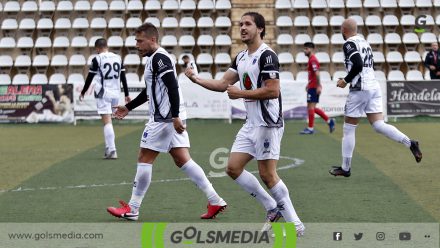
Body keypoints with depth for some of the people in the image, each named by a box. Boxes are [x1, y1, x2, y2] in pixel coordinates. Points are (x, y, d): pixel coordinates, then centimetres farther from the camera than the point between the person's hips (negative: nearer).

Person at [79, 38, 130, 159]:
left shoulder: (97, 59, -6)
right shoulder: (118, 58, 8)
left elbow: (89, 78, -1)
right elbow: (123, 77, 11)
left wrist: (83, 93, 11)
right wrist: (126, 94, 18)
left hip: (103, 93, -5)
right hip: (115, 93, 5)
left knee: (107, 122, -7)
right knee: (108, 121, 18)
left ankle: (112, 150, -14)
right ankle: (109, 148, 15)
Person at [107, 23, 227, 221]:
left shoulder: (159, 58, -12)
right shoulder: (155, 59, 20)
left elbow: (172, 87, -22)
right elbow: (150, 90, 31)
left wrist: (175, 116, -27)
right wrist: (128, 107, 33)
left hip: (164, 118, -10)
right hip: (171, 118, 10)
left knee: (144, 159, -2)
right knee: (183, 160, 7)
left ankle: (132, 209, 4)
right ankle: (215, 201, 4)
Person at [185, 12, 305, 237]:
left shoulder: (267, 56, -14)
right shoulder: (241, 58, 14)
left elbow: (273, 91, -21)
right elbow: (223, 84, 17)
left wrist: (241, 93, -16)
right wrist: (196, 79, 5)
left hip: (267, 123, -9)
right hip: (251, 124, 9)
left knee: (267, 175, -8)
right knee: (233, 168, 6)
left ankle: (295, 224, 2)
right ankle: (273, 208, 15)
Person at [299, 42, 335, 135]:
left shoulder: (313, 60, -13)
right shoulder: (311, 59, 17)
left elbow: (317, 74, -21)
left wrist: (318, 86, -25)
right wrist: (309, 84, 25)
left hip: (314, 87, -10)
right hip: (312, 86, 10)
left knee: (311, 107, -6)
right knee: (312, 107, 12)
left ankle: (310, 128, -2)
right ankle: (329, 120, 14)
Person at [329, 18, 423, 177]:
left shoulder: (349, 44, -7)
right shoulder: (364, 42, 20)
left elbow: (358, 65, -20)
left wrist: (345, 81, -9)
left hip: (360, 89, -8)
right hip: (374, 87, 8)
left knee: (349, 128, 3)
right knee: (378, 125, 3)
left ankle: (345, 168, 10)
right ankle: (410, 143, -15)